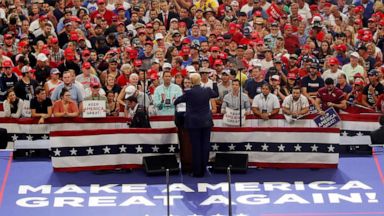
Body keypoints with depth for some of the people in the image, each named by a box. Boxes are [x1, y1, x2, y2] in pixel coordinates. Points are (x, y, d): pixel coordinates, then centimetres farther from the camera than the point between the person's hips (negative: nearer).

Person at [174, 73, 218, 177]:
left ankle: (197, 171, 4)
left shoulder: (189, 93, -12)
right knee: (205, 146, 8)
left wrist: (174, 103, 26)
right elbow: (216, 94, 19)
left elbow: (176, 101, 3)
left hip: (193, 123, -3)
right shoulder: (207, 91, -4)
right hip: (206, 122, 3)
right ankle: (203, 170, 12)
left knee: (196, 146, 1)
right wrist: (214, 83, 29)